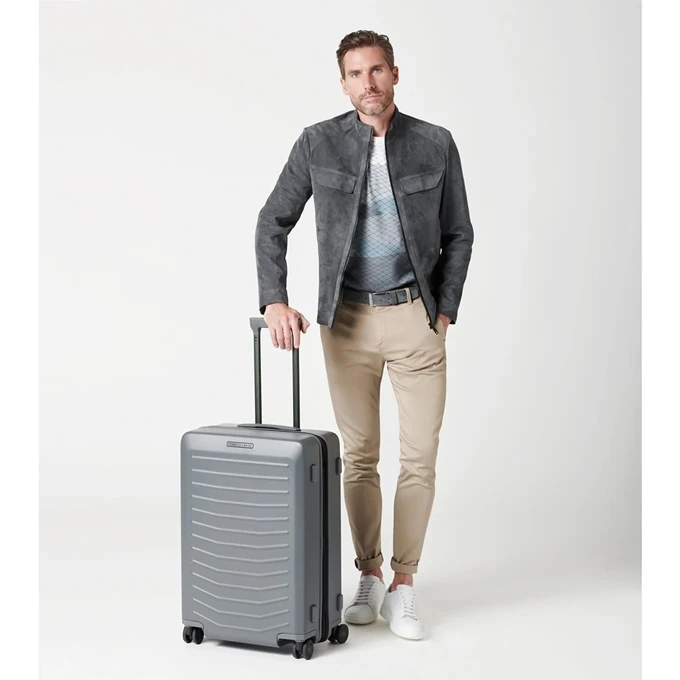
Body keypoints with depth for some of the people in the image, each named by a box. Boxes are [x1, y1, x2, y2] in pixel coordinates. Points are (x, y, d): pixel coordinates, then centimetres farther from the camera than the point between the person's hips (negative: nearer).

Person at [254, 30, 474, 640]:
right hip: (348, 319, 0)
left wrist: (445, 312, -2)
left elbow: (459, 235, 5)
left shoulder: (435, 145, -4)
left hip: (415, 318, 0)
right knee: (359, 456, 8)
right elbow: (273, 223, -2)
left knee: (420, 457, -1)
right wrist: (275, 301, -14)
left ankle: (404, 588, 10)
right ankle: (370, 578, 21)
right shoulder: (318, 144, -4)